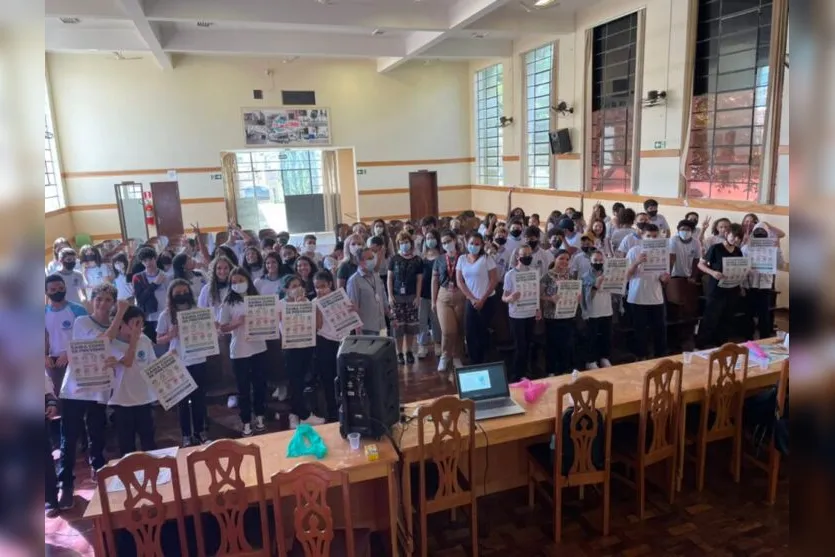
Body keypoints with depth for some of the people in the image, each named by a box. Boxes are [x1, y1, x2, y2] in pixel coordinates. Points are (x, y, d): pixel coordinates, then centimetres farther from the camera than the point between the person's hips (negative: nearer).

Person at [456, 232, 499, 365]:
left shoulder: (486, 258, -6)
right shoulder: (462, 259, 4)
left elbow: (494, 280, -8)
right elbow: (459, 281, 2)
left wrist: (482, 299, -11)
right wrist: (472, 299, -7)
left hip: (487, 300, -3)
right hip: (470, 301, 3)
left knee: (483, 332, 4)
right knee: (470, 332, 1)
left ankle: (483, 362, 19)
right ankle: (474, 362, 15)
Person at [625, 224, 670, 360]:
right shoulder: (634, 251, -3)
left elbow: (663, 279, 11)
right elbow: (627, 275, -8)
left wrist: (665, 278, -13)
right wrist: (637, 262, -23)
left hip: (656, 299, 3)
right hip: (637, 299, -3)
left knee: (660, 330, 7)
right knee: (640, 331, 4)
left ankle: (661, 358, 20)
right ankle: (641, 358, 16)